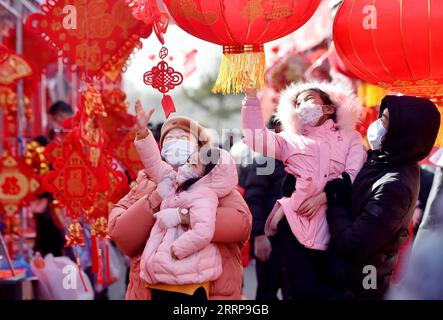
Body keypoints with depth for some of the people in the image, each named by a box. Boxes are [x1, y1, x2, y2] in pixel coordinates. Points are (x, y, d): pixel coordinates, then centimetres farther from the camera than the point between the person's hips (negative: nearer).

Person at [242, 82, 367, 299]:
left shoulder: (350, 137, 21)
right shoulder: (291, 140, 26)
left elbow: (354, 175, 3)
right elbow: (255, 137, 9)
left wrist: (322, 197, -11)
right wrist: (251, 95, 6)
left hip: (333, 223, 0)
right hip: (295, 220, 0)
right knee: (305, 290, -16)